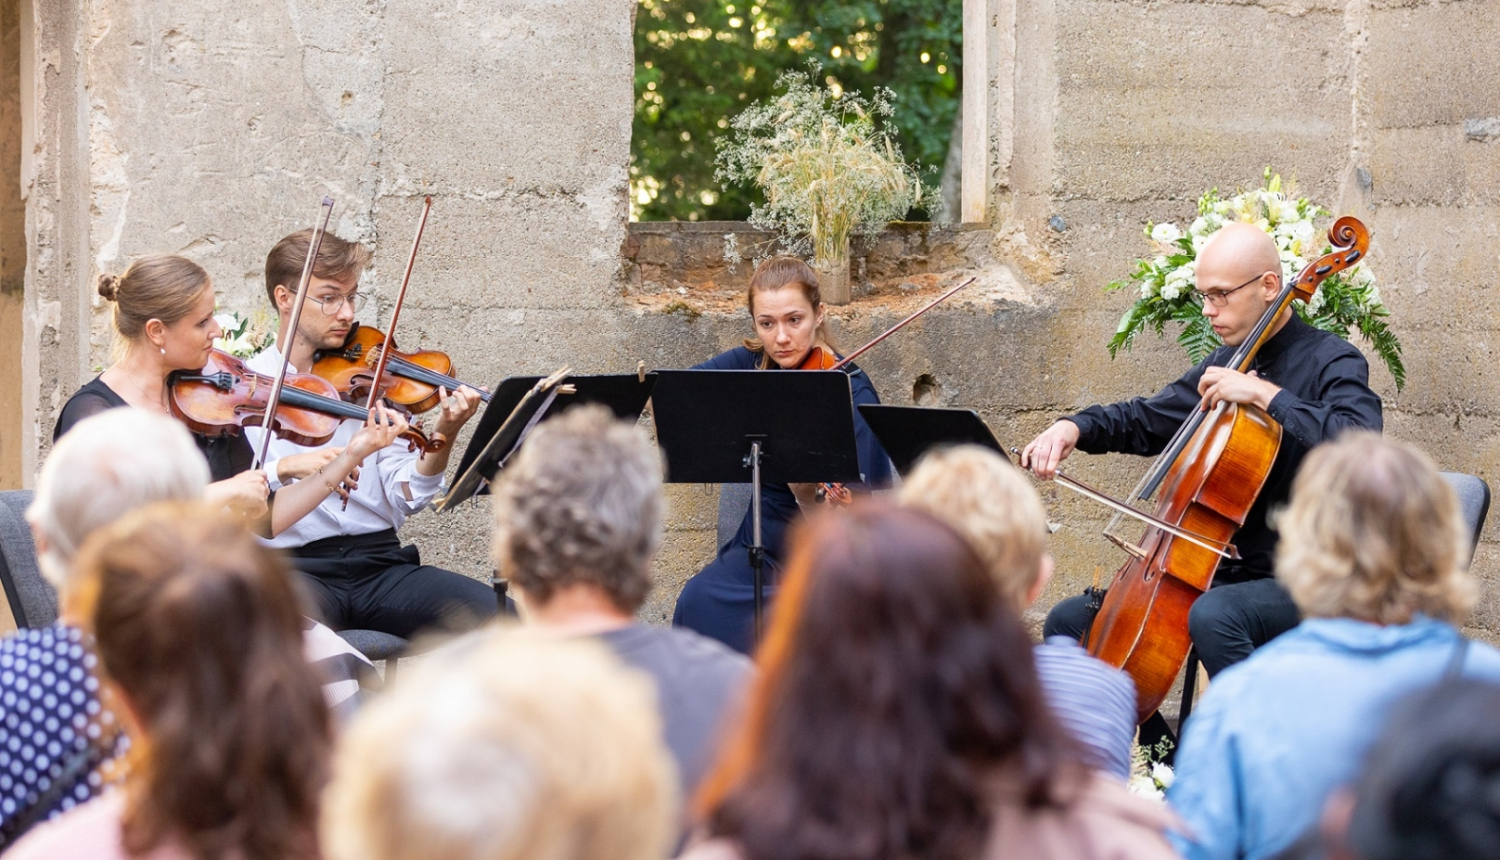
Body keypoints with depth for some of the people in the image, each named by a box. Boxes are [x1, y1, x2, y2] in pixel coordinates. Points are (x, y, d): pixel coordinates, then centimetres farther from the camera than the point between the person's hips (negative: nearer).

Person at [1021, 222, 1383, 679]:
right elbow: (1145, 420, 24)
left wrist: (1266, 393, -28)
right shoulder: (1226, 363, 13)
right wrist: (1074, 428, 5)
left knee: (1213, 616, -40)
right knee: (1068, 622, 6)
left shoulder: (1330, 363, -10)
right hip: (1223, 572, 8)